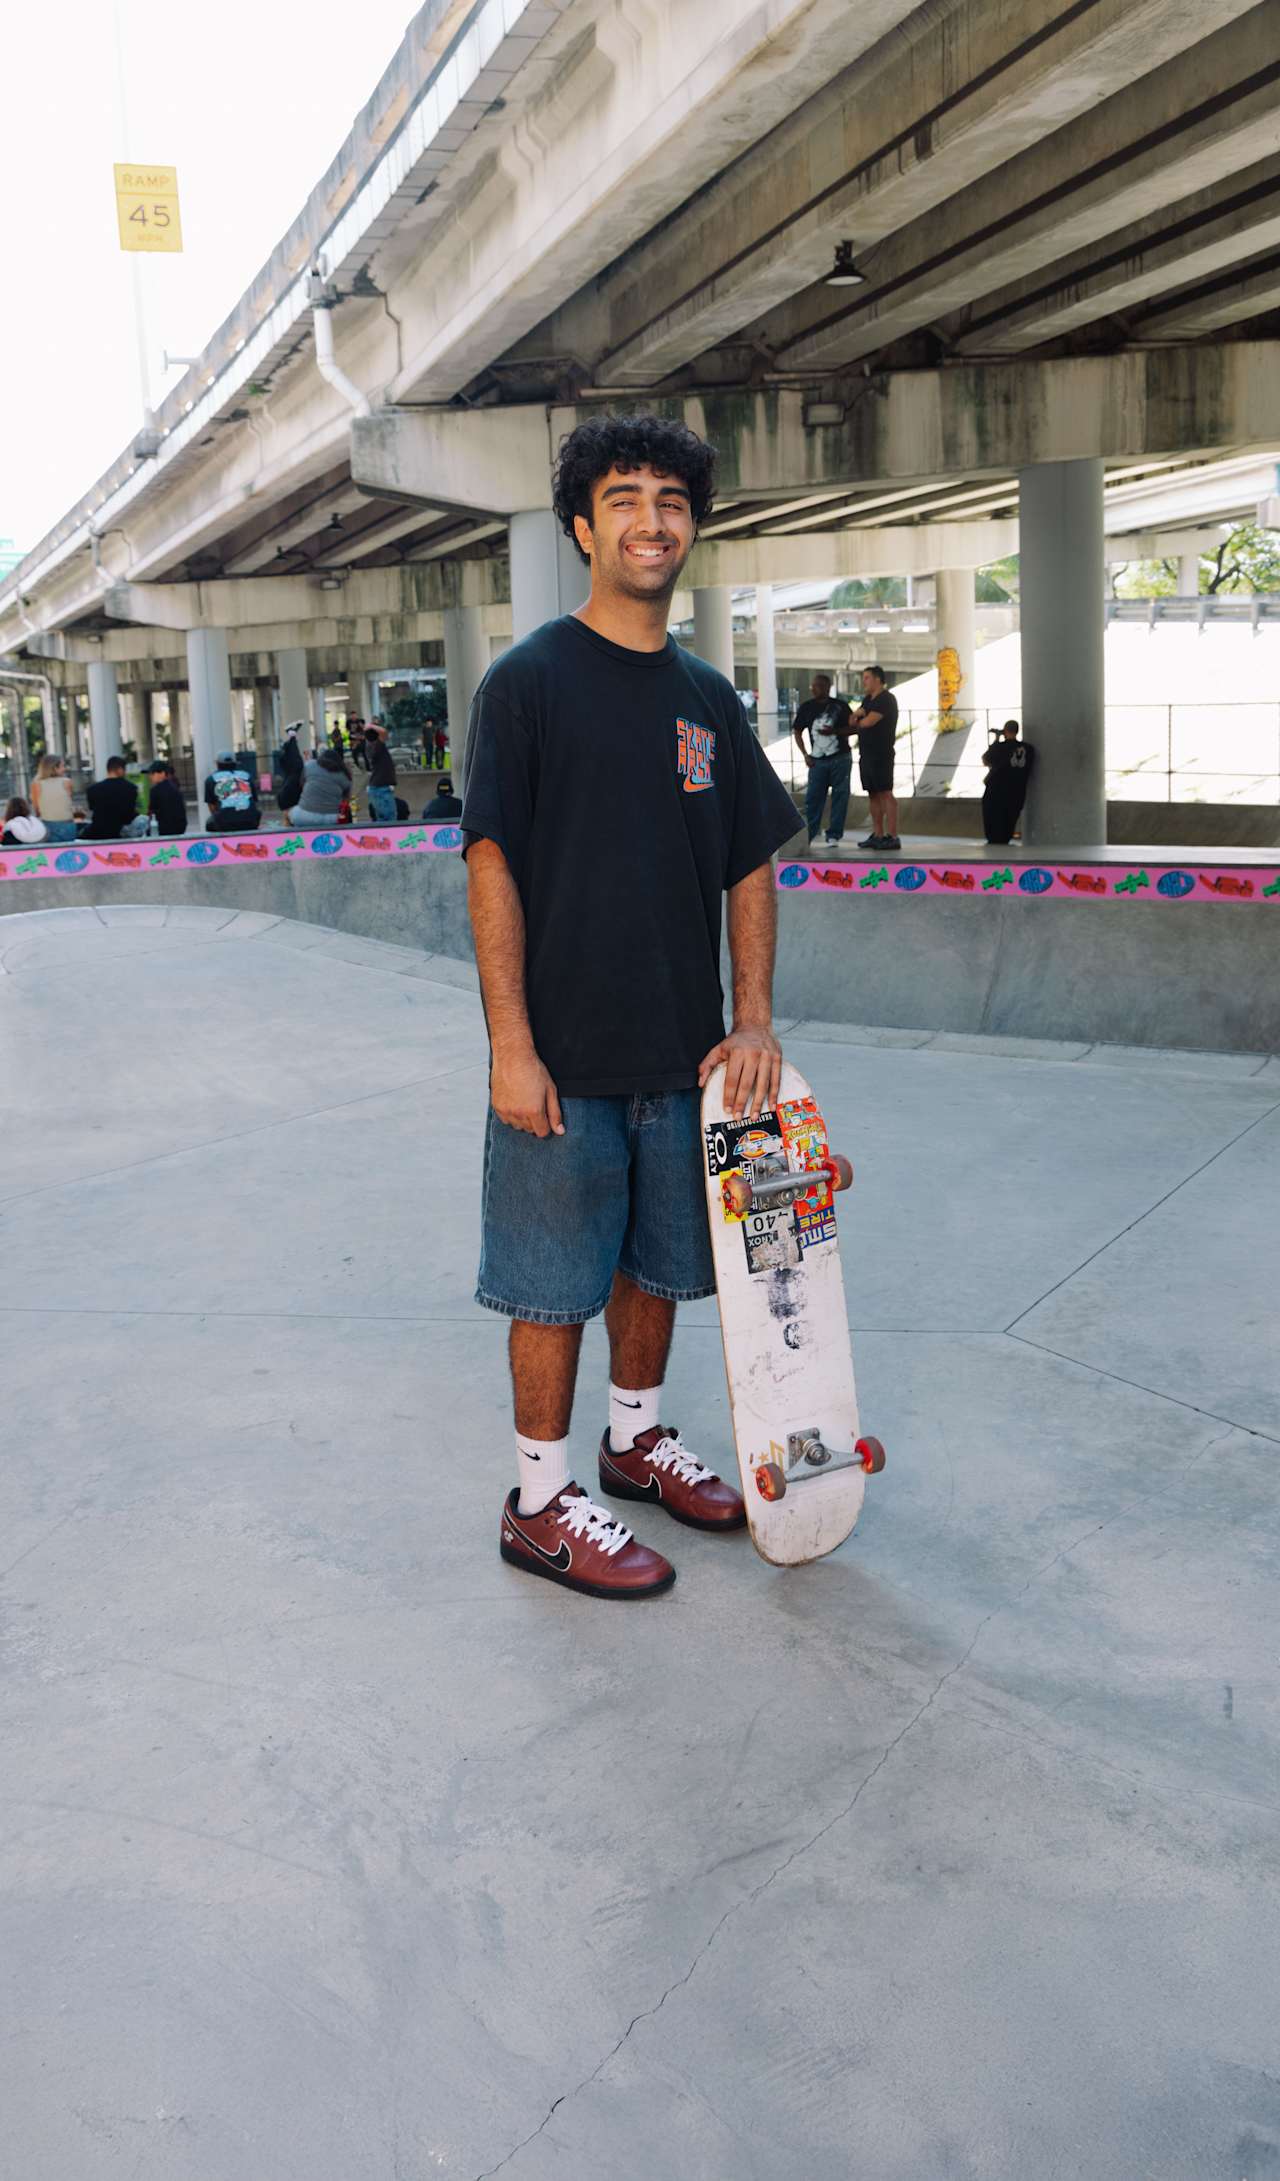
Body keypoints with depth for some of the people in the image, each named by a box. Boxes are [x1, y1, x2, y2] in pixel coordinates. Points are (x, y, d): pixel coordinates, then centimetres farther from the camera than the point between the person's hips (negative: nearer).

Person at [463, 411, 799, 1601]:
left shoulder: (706, 697, 9)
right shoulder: (529, 678, -7)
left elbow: (748, 865, 11)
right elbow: (493, 866, -12)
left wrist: (754, 1017, 1)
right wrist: (510, 1044, -17)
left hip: (681, 1053, 6)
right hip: (564, 1055, -5)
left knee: (657, 1261, 18)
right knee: (557, 1285, 4)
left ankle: (637, 1437, 38)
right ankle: (540, 1502, 19)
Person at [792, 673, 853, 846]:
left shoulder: (840, 706, -2)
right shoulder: (807, 707, 5)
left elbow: (853, 728, 0)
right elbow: (797, 731, 13)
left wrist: (834, 731, -15)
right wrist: (805, 755, 3)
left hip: (840, 758, -2)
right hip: (818, 760, 2)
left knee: (840, 796, 0)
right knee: (812, 797, -2)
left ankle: (833, 835, 6)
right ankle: (806, 836, 1)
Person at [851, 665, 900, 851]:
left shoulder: (886, 699, -9)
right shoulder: (868, 700, 19)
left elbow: (867, 722, -18)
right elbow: (853, 721, 15)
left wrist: (858, 721, 5)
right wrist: (857, 713, -8)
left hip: (881, 755, -9)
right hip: (866, 754, 9)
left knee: (885, 793, -10)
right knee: (873, 794, 9)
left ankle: (892, 837, -13)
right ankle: (877, 835, 13)